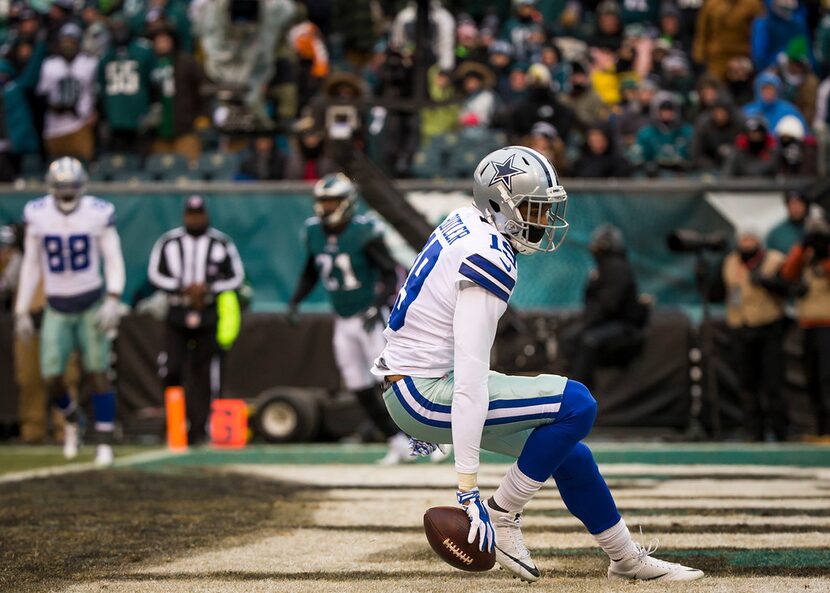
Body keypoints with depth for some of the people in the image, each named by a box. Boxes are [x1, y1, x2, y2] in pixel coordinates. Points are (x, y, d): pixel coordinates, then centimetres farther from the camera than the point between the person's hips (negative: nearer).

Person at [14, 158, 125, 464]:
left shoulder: (99, 213, -11)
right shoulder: (37, 215, -6)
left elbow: (114, 260, -6)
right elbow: (31, 265, 3)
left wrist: (114, 300, -21)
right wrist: (22, 312, 3)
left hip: (91, 305, -2)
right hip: (57, 309, 2)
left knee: (98, 374, -4)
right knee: (51, 380, -5)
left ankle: (105, 444, 6)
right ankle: (71, 418, 27)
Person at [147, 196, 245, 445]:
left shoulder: (221, 244, 2)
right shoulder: (168, 242, 1)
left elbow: (236, 277, 4)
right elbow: (155, 274, 1)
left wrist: (207, 289, -11)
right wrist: (183, 288, -12)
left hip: (209, 315, 0)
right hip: (176, 314, 0)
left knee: (202, 373, 2)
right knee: (172, 369, -12)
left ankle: (196, 429, 8)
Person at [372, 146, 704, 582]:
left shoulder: (464, 224, 7)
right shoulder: (488, 260, -22)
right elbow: (470, 378, -27)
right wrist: (468, 490, -30)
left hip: (411, 385, 10)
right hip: (425, 393, -10)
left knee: (568, 454, 14)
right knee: (576, 405, -18)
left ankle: (626, 557, 27)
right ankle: (502, 514, -8)